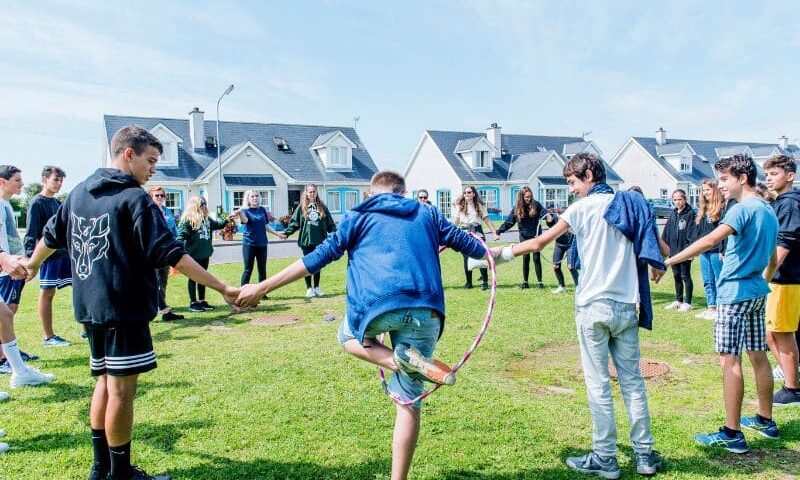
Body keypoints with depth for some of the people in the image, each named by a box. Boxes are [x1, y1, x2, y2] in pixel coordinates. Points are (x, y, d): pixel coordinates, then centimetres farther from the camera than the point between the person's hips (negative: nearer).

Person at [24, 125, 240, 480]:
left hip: (90, 305, 9)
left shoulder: (79, 192, 10)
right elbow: (171, 255, -22)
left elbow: (52, 235, 25)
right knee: (122, 389, 1)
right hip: (125, 307, -8)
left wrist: (32, 264, 46)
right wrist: (223, 288, -22)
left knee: (106, 381, 18)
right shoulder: (135, 198, -14)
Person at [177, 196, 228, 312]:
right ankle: (193, 303, 12)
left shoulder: (207, 219, 10)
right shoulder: (188, 220, -12)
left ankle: (202, 301, 23)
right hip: (193, 255, -7)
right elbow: (181, 237, -16)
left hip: (205, 254, 7)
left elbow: (219, 225, 21)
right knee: (193, 279, 3)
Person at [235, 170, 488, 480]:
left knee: (348, 336, 31)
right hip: (426, 309, 3)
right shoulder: (427, 214, 25)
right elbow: (466, 243, 32)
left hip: (378, 303, -2)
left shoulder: (360, 215, 18)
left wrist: (263, 287, 15)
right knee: (408, 398, 15)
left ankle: (405, 361, 2)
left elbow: (321, 256, 11)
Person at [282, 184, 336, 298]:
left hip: (320, 241, 2)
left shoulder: (322, 207, 7)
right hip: (306, 241, -2)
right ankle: (309, 288, 13)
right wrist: (286, 233, -9)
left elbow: (330, 223, 8)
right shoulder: (301, 207, 3)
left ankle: (316, 287, 19)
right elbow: (294, 222, 2)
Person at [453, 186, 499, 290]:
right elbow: (456, 221, 10)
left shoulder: (479, 205, 4)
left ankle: (485, 281, 1)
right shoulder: (460, 206, 9)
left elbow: (487, 220, 3)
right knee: (466, 257, 4)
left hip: (477, 231, -2)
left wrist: (494, 233, -3)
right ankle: (468, 282, 14)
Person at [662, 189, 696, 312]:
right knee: (676, 276, 14)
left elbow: (692, 233, -14)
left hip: (684, 250, -7)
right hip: (673, 250, 7)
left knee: (685, 276, 1)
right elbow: (667, 230, 13)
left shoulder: (690, 214, -8)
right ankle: (678, 300, 26)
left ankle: (687, 302, 10)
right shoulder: (673, 214, 11)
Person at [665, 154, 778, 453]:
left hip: (735, 293, -9)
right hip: (758, 292, 9)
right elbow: (771, 258, 22)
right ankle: (765, 421, 28)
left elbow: (710, 240, -29)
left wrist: (668, 262, -31)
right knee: (758, 355, 16)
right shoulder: (769, 212, 14)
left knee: (730, 360, -6)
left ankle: (732, 434, -2)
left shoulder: (743, 209, -15)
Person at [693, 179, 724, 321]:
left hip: (716, 251, -8)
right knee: (708, 282, 12)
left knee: (719, 281, 0)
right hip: (703, 251, 8)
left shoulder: (723, 207, -8)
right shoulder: (702, 209, 16)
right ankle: (711, 308, 20)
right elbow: (697, 230, 18)